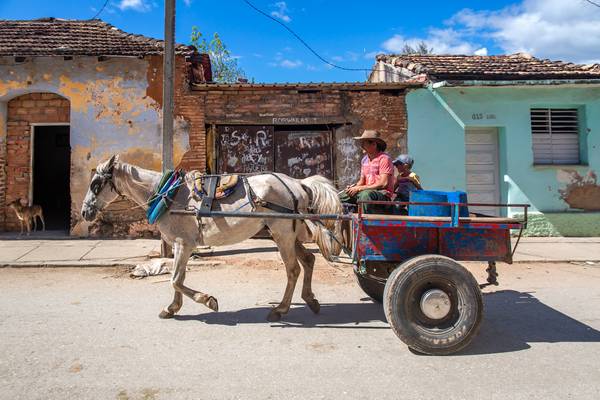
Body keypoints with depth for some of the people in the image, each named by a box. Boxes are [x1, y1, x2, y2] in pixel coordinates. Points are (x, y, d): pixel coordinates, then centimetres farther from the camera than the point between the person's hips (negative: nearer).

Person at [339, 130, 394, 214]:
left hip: (383, 195, -8)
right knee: (341, 196, -1)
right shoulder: (364, 160, 13)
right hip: (367, 191, 8)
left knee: (365, 195, -38)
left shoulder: (384, 158, -10)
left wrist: (359, 188, -17)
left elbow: (383, 184, -17)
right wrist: (354, 187, -5)